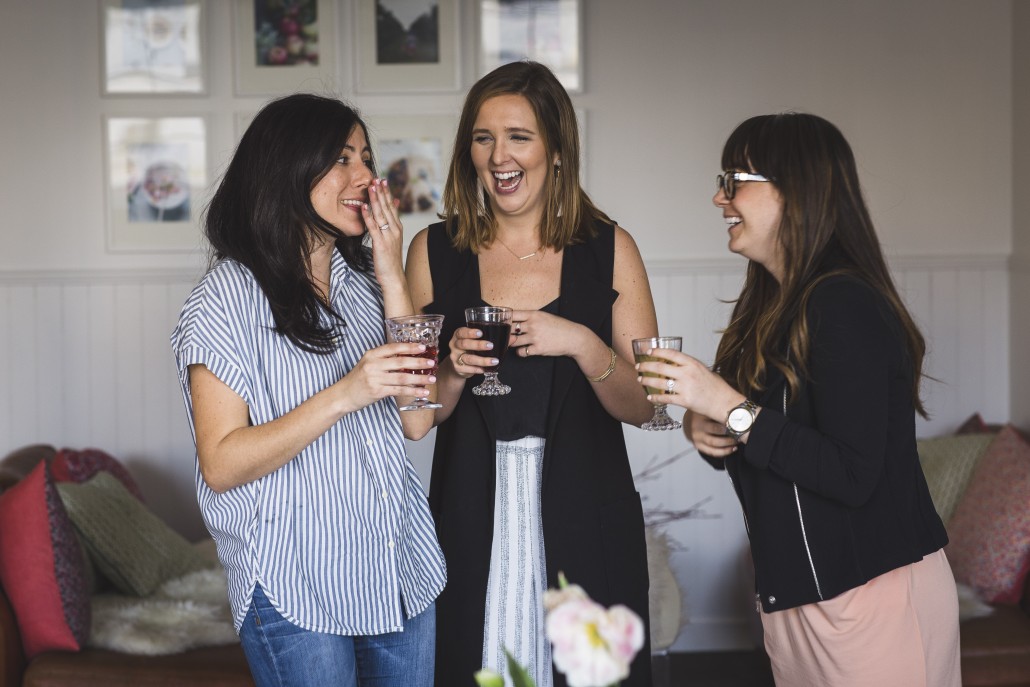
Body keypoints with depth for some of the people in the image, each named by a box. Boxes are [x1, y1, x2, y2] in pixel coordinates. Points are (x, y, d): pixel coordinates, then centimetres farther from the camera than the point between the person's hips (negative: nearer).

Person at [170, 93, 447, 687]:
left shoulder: (364, 281, 8)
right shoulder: (231, 294, -9)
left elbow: (417, 420, -2)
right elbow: (221, 465, -15)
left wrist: (392, 277, -4)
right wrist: (344, 395, -25)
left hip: (404, 575, 6)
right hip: (296, 593, -6)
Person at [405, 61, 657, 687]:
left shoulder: (608, 249, 1)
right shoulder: (435, 251, 3)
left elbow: (642, 405, -1)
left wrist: (580, 343, -17)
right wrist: (453, 372, -13)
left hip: (585, 517, 0)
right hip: (474, 518, 1)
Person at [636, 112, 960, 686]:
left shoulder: (844, 306, -19)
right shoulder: (770, 306, 9)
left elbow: (853, 476, -25)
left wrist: (731, 409, -24)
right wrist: (704, 430, -5)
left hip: (876, 593, -8)